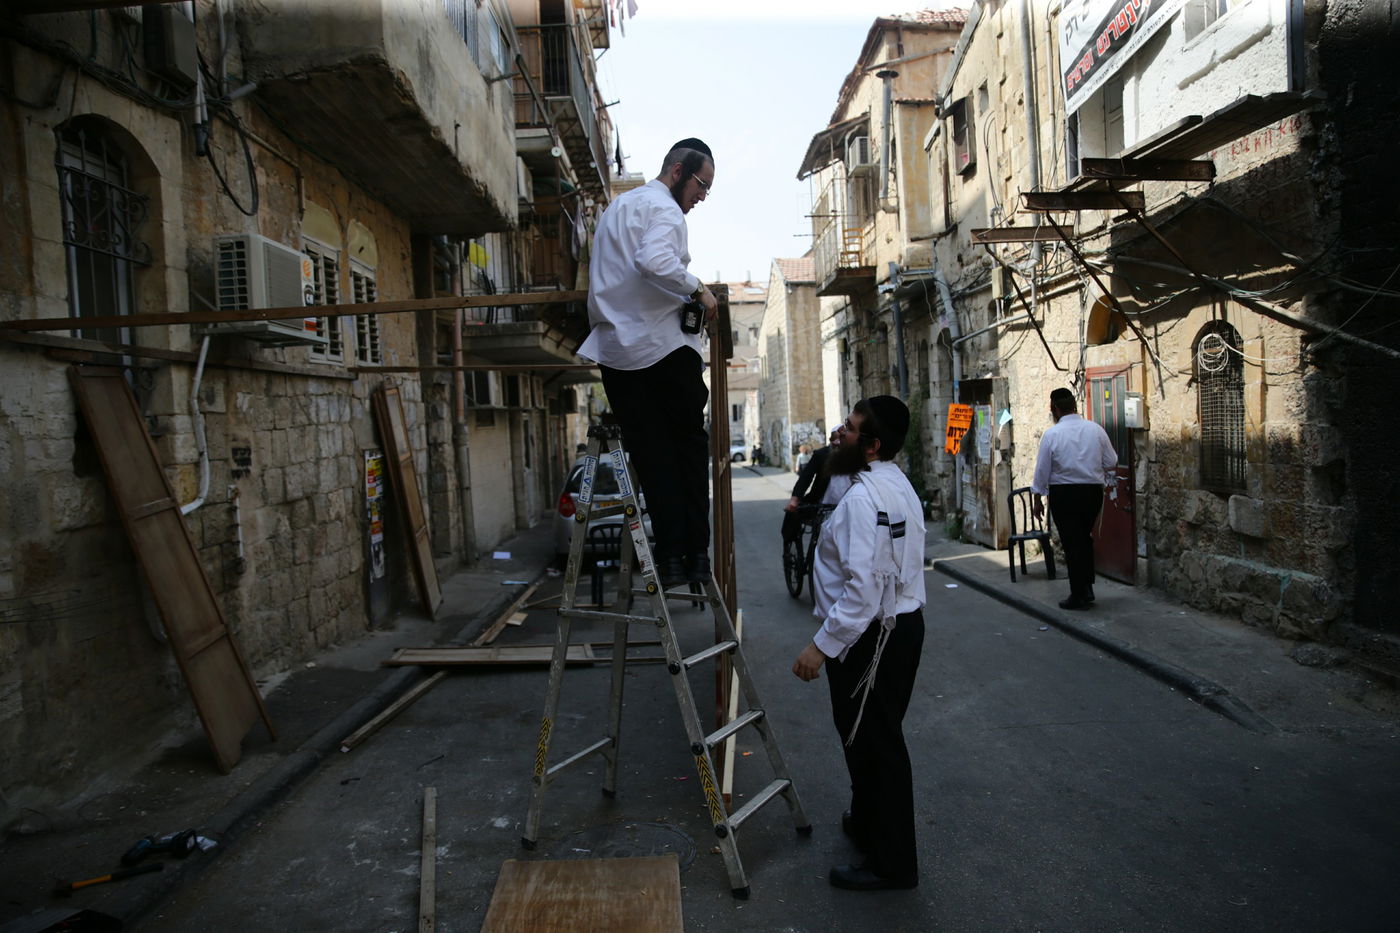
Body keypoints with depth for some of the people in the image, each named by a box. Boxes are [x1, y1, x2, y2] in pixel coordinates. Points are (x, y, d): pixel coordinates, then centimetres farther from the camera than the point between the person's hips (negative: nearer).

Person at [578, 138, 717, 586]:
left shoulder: (617, 206, 24)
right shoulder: (662, 206, -6)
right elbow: (654, 261, -25)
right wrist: (698, 290, -13)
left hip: (614, 347, 7)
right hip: (660, 344, -7)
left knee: (649, 452, 6)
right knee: (689, 444, 4)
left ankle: (670, 555, 3)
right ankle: (695, 553, 5)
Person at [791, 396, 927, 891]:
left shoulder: (863, 498, -24)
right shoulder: (898, 484, 9)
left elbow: (863, 588, -30)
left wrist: (822, 645, -25)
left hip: (871, 637, -10)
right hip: (903, 623, 10)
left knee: (872, 743, 3)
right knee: (875, 738, 24)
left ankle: (891, 863, 17)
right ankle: (870, 823, 43)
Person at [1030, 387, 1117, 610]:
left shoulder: (1051, 434, -10)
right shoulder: (1096, 429, 0)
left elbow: (1042, 470, -6)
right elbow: (1111, 462, 5)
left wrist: (1037, 500, 4)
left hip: (1063, 493, -4)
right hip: (1093, 491, 4)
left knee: (1072, 542, 3)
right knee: (1085, 538, 20)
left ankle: (1079, 596, 8)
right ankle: (1087, 588, 21)